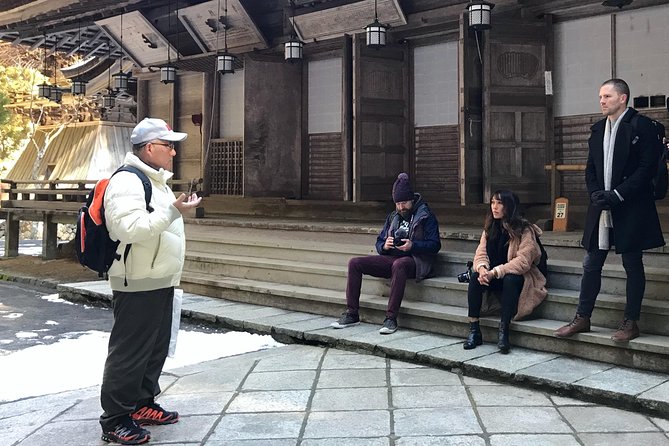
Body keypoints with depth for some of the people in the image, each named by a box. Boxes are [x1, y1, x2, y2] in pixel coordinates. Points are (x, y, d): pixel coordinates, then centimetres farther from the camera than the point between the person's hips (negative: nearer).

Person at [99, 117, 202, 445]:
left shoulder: (157, 181, 17)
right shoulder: (126, 181, -17)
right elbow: (130, 228, -30)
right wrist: (174, 210, -29)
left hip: (161, 283, 10)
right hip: (137, 286, -10)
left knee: (156, 350, 17)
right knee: (129, 353, -4)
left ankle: (142, 405, 30)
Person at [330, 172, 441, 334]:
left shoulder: (426, 216, 3)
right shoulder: (392, 217, 21)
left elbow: (435, 245, -5)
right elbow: (379, 243, 20)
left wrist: (412, 245, -21)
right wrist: (384, 246, -6)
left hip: (415, 260, -6)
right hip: (392, 258, 6)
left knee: (399, 265, -42)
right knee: (355, 263, -11)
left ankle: (391, 318, -40)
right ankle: (352, 314, -11)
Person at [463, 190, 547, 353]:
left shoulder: (525, 230, -14)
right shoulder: (490, 228, 6)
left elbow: (523, 261, -24)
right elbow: (481, 253, -1)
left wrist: (495, 272, -31)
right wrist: (482, 268, -25)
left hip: (519, 277, -5)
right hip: (495, 278, 5)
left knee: (510, 280, -37)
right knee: (475, 277, -24)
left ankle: (503, 330, -33)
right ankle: (474, 330, -24)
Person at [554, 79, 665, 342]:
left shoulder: (641, 126, -7)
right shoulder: (597, 129, 12)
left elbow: (648, 167, -13)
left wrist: (618, 194, -17)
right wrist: (596, 193, -5)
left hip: (631, 209, -6)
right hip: (601, 208, 6)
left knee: (632, 265, 4)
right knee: (591, 264, 8)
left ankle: (631, 322, 13)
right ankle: (582, 318, 15)